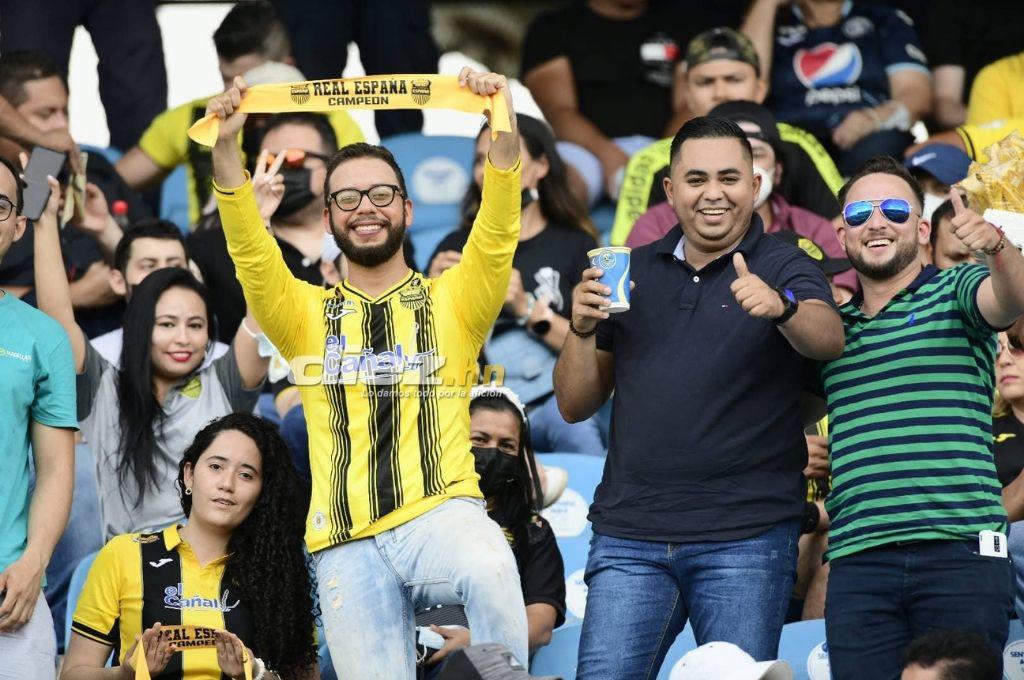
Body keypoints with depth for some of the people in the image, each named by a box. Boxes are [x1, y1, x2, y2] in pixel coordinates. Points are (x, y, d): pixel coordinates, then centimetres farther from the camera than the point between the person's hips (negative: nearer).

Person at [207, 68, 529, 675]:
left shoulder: (450, 301, 12)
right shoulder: (308, 314, 16)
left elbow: (499, 236, -4)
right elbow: (251, 252, 0)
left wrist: (505, 131, -20)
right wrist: (226, 148, -16)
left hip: (441, 511, -3)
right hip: (347, 543, 3)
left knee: (489, 570, -37)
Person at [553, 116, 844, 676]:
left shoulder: (783, 268, 4)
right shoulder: (633, 271, 15)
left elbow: (828, 339, -19)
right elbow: (574, 406, 16)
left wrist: (782, 307, -40)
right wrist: (582, 330, -3)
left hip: (745, 539, -3)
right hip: (630, 534, 3)